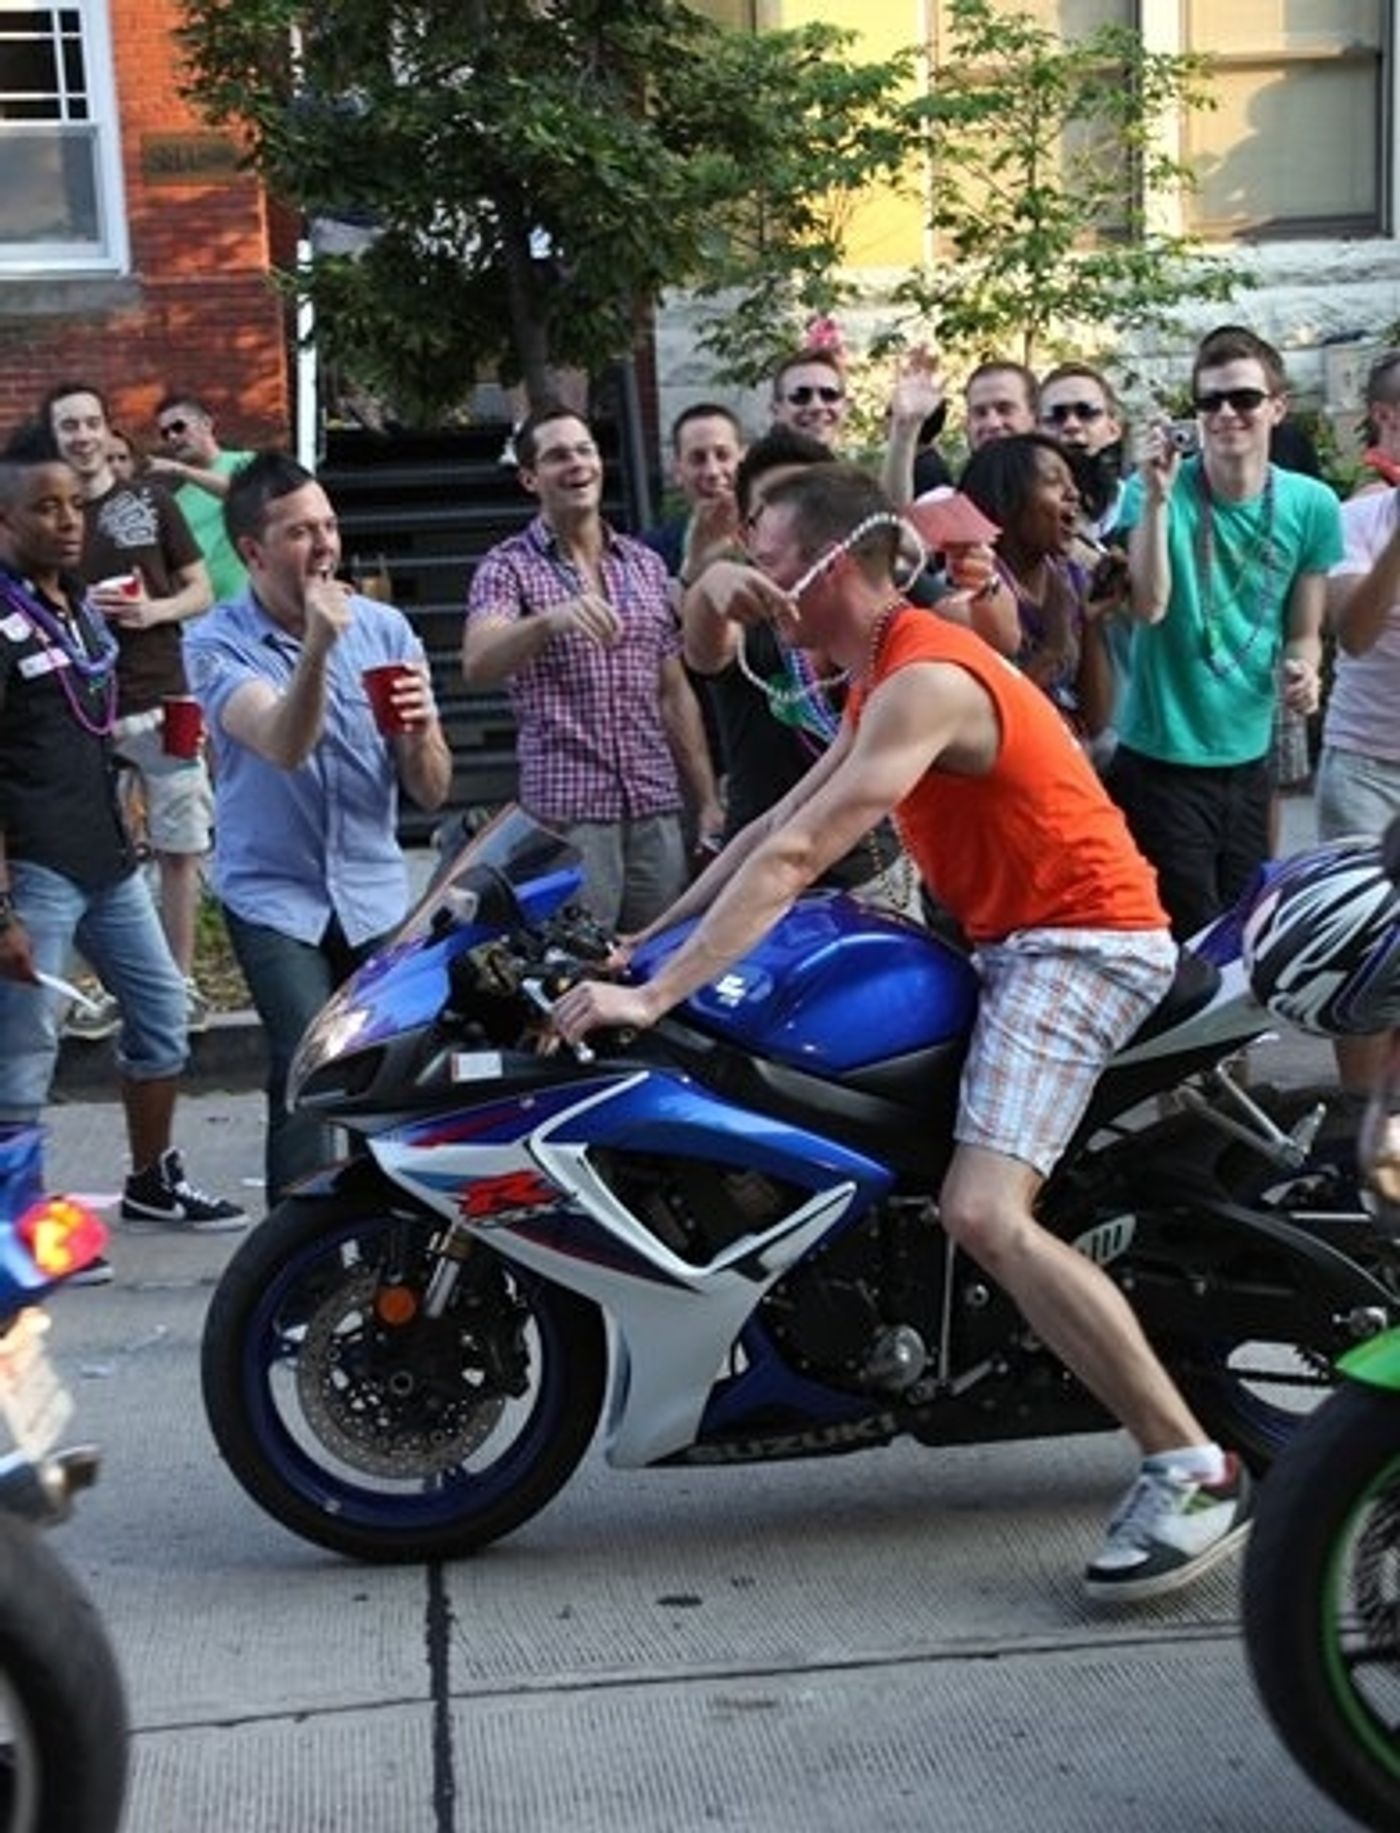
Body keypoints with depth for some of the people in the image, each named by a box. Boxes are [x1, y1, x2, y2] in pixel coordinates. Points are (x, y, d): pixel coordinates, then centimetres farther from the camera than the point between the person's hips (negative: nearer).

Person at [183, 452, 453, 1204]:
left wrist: (420, 733, -20)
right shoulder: (220, 643, -6)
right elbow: (284, 745, -25)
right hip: (274, 897, -3)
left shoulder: (385, 627, 0)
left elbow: (430, 792, 1)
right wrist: (317, 645, -37)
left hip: (375, 894, 3)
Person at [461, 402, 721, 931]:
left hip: (657, 813, 4)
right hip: (566, 813, -4)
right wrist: (551, 620, -36)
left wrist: (707, 800, 12)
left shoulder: (645, 564, 15)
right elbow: (477, 666, -18)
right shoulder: (509, 567, 1)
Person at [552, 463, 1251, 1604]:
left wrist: (655, 995, -27)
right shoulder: (892, 671, 15)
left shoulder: (922, 680, -19)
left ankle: (1193, 1469, -19)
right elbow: (778, 822, 17)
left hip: (1079, 940, -11)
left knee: (984, 1216, -24)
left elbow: (793, 859, -26)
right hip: (1017, 942, 11)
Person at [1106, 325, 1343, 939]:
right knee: (1188, 937, -2)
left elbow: (1303, 632, 8)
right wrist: (1157, 497, -27)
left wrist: (1302, 671, -14)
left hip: (1249, 756, 4)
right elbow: (1149, 607, -21)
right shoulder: (1157, 488, -8)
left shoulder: (1311, 505, 0)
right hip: (1161, 757, -4)